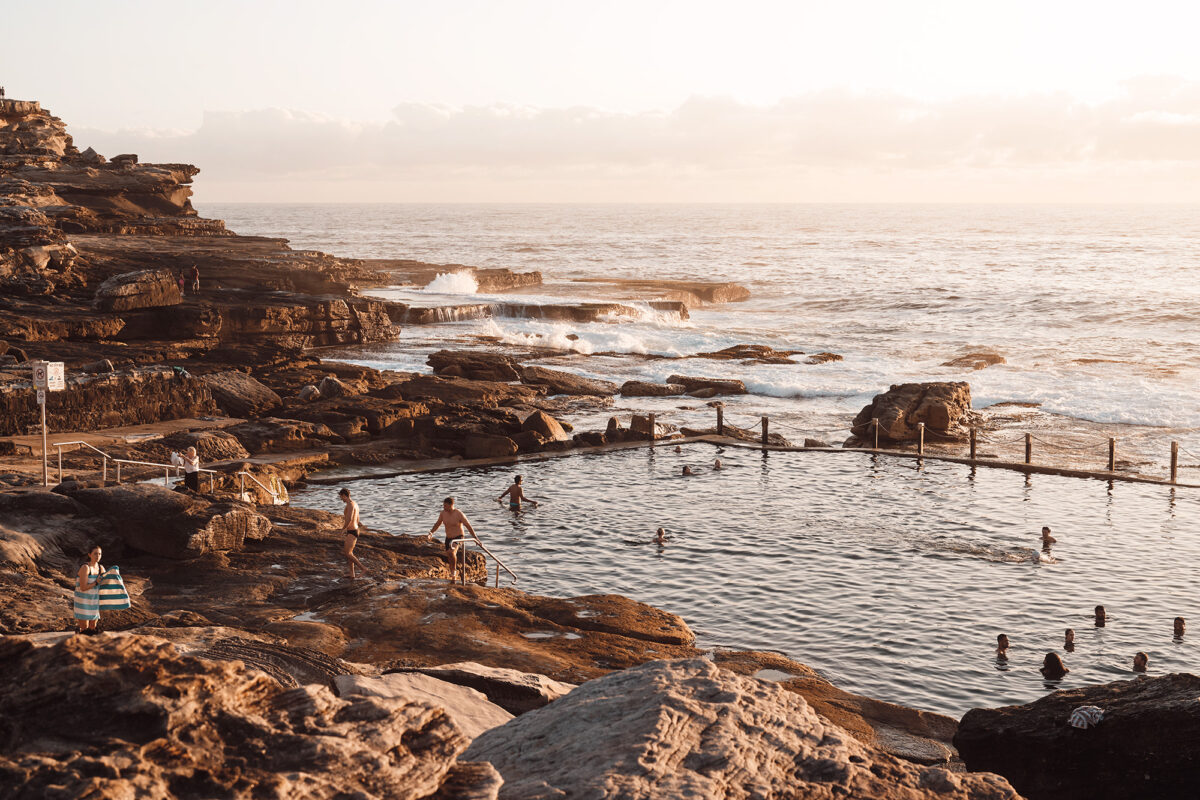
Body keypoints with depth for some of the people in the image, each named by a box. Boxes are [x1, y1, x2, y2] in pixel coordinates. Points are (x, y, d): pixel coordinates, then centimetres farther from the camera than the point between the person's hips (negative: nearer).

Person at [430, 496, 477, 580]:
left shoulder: (459, 514, -19)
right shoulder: (443, 513, -3)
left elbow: (469, 526, -13)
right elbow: (437, 524, 13)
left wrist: (476, 538, -13)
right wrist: (431, 532, -2)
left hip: (458, 538, -6)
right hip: (448, 538, 6)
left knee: (451, 552, -31)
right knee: (449, 560, 8)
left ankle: (454, 569, -9)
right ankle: (453, 576, 27)